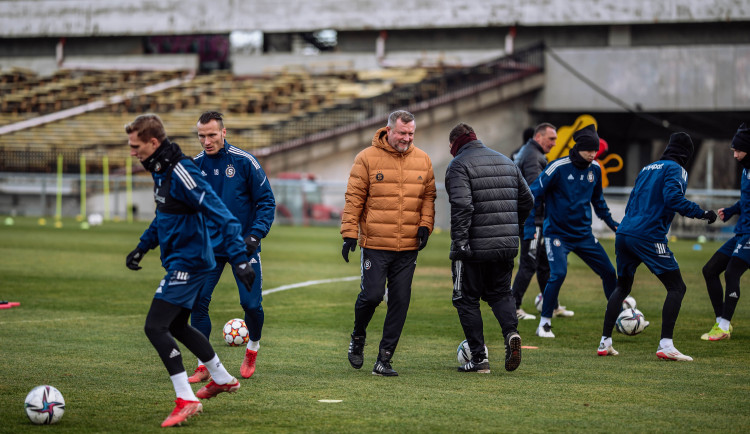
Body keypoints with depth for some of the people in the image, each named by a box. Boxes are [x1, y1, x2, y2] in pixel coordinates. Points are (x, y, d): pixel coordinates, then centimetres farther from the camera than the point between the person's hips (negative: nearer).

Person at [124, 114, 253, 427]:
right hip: (183, 262, 10)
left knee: (155, 327, -14)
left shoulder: (181, 173, -23)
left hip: (187, 263, -10)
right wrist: (142, 248, 24)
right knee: (176, 326, 22)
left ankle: (186, 400, -11)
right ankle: (222, 379, 39)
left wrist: (240, 258, -29)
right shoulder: (160, 171, 8)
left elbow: (222, 216, -25)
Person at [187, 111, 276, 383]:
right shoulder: (195, 166, 1)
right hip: (209, 246, 2)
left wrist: (255, 235, -14)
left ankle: (253, 347, 28)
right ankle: (203, 365, 2)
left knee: (251, 303, -3)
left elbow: (266, 201, -4)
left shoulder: (244, 162, -9)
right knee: (197, 302, -9)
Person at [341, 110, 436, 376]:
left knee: (400, 302, 1)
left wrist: (425, 225, -1)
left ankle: (384, 359, 9)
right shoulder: (367, 158, -3)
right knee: (372, 294, -9)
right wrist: (349, 234, -7)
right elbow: (354, 198, -2)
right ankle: (358, 338, 22)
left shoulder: (422, 160, 9)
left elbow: (428, 196, 14)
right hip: (375, 244, -3)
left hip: (408, 247, 3)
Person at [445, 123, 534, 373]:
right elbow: (527, 200, 17)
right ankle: (511, 332, -9)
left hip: (473, 248, -6)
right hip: (507, 245, 6)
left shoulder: (459, 164, -7)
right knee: (500, 293, 19)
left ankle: (479, 359, 3)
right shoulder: (507, 162, 15)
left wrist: (459, 243, -20)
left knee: (467, 299, 6)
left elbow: (462, 205, -21)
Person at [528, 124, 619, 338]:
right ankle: (544, 324, -8)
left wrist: (611, 222, 22)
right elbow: (534, 193, -12)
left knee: (609, 272, 5)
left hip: (584, 234, 6)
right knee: (558, 273, -23)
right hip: (557, 232, -6)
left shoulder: (595, 169, 3)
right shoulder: (558, 167, -15)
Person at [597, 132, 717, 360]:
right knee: (677, 287, -1)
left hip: (624, 233, 8)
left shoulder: (646, 169, 23)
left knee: (622, 287, 22)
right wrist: (701, 213, -12)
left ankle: (605, 342, 18)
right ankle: (665, 345, -11)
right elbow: (672, 198, -17)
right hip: (649, 237, -8)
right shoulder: (676, 170, 0)